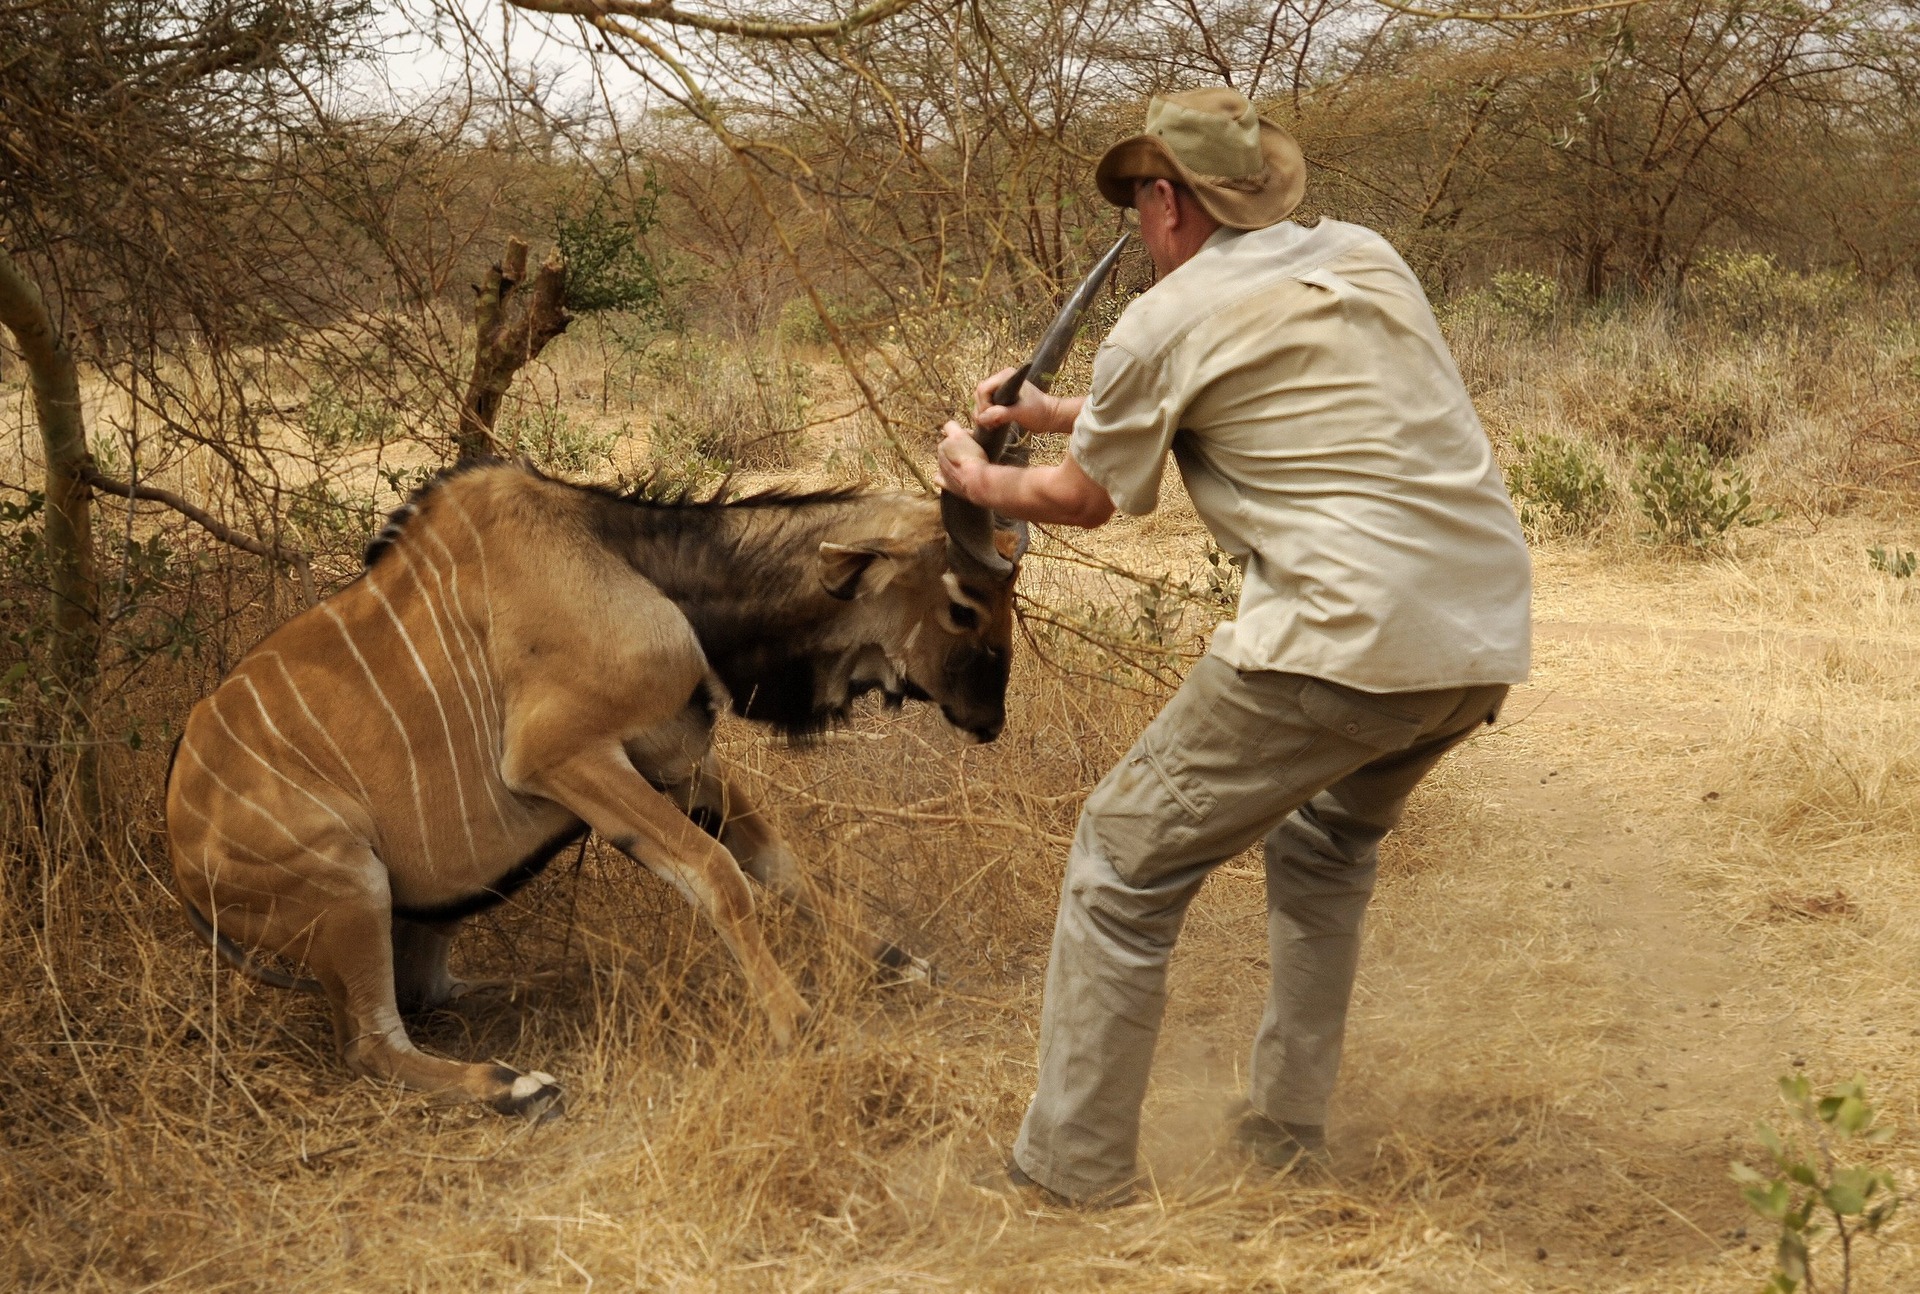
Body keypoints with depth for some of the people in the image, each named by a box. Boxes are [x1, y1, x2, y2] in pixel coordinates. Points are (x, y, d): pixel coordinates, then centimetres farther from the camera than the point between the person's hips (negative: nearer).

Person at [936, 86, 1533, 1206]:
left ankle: (1072, 1165, 9)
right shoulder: (1366, 258, 18)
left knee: (1127, 859, 7)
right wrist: (1061, 410, 39)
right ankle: (1289, 1134, 32)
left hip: (1345, 638, -7)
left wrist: (980, 480, 36)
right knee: (1328, 840, 30)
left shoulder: (1168, 323, -1)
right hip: (1487, 636, 7)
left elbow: (1086, 498, 15)